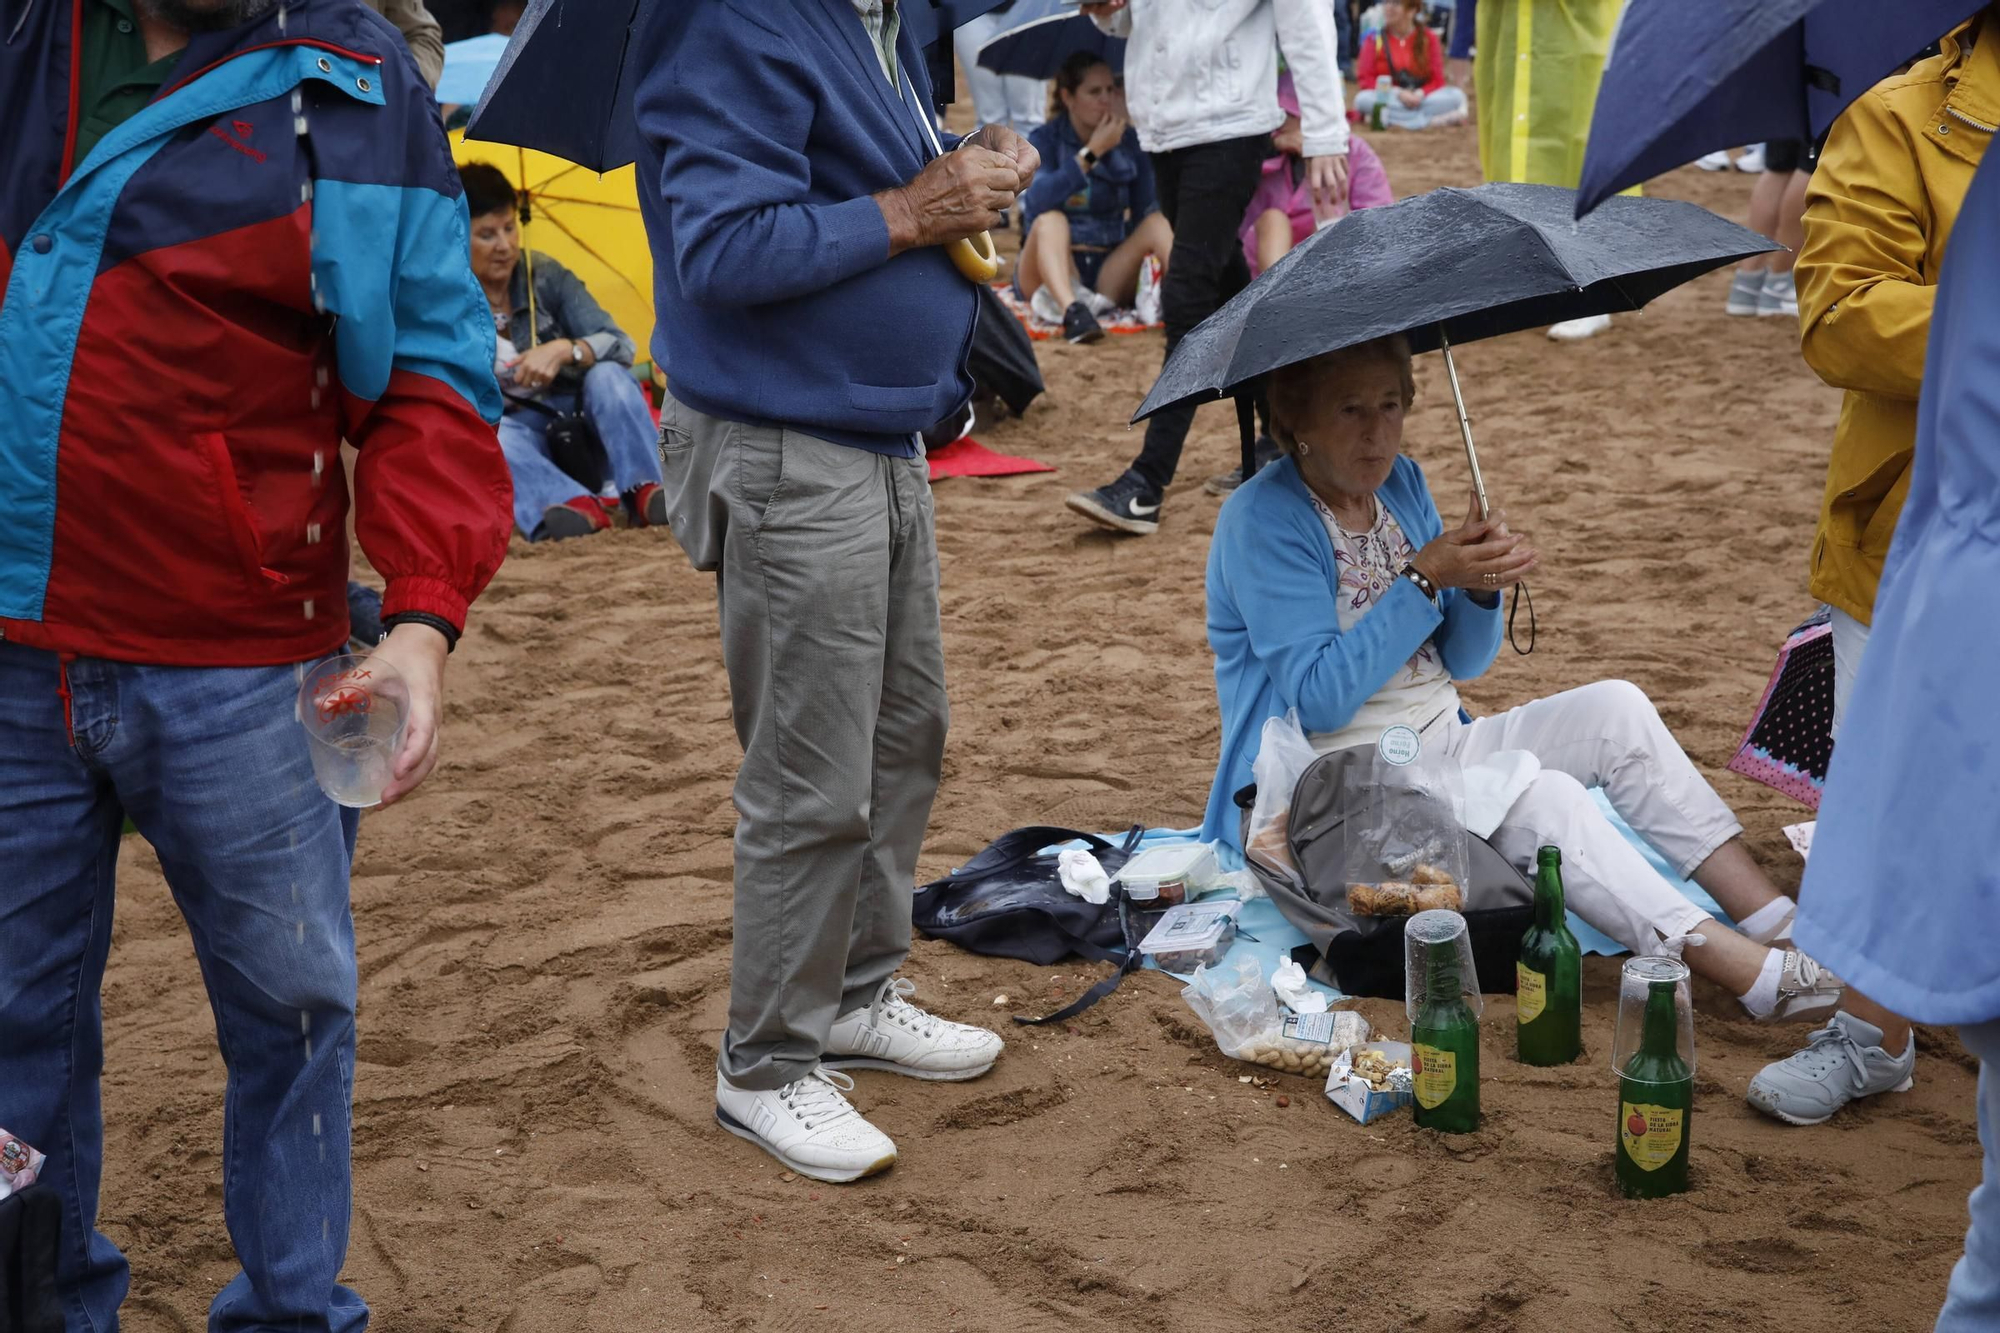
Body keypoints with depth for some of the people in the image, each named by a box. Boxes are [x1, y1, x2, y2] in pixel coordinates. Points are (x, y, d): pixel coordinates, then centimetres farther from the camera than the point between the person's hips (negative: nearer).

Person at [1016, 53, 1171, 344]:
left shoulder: (1129, 141, 6)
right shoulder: (1045, 140, -3)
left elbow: (1145, 209, -1)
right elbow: (1037, 202, -23)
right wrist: (1092, 152, -25)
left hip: (1110, 272, 3)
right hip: (1052, 268, -3)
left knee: (1158, 219, -19)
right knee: (1050, 219, -30)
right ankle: (1071, 309, -56)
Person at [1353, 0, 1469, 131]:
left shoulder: (1429, 37, 4)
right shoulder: (1374, 39, 1)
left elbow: (1437, 80, 0)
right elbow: (1365, 79, -5)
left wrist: (1420, 94, -22)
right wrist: (1397, 93, -20)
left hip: (1420, 99, 0)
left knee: (1456, 95, -23)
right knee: (1363, 99, -32)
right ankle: (1434, 121, -35)